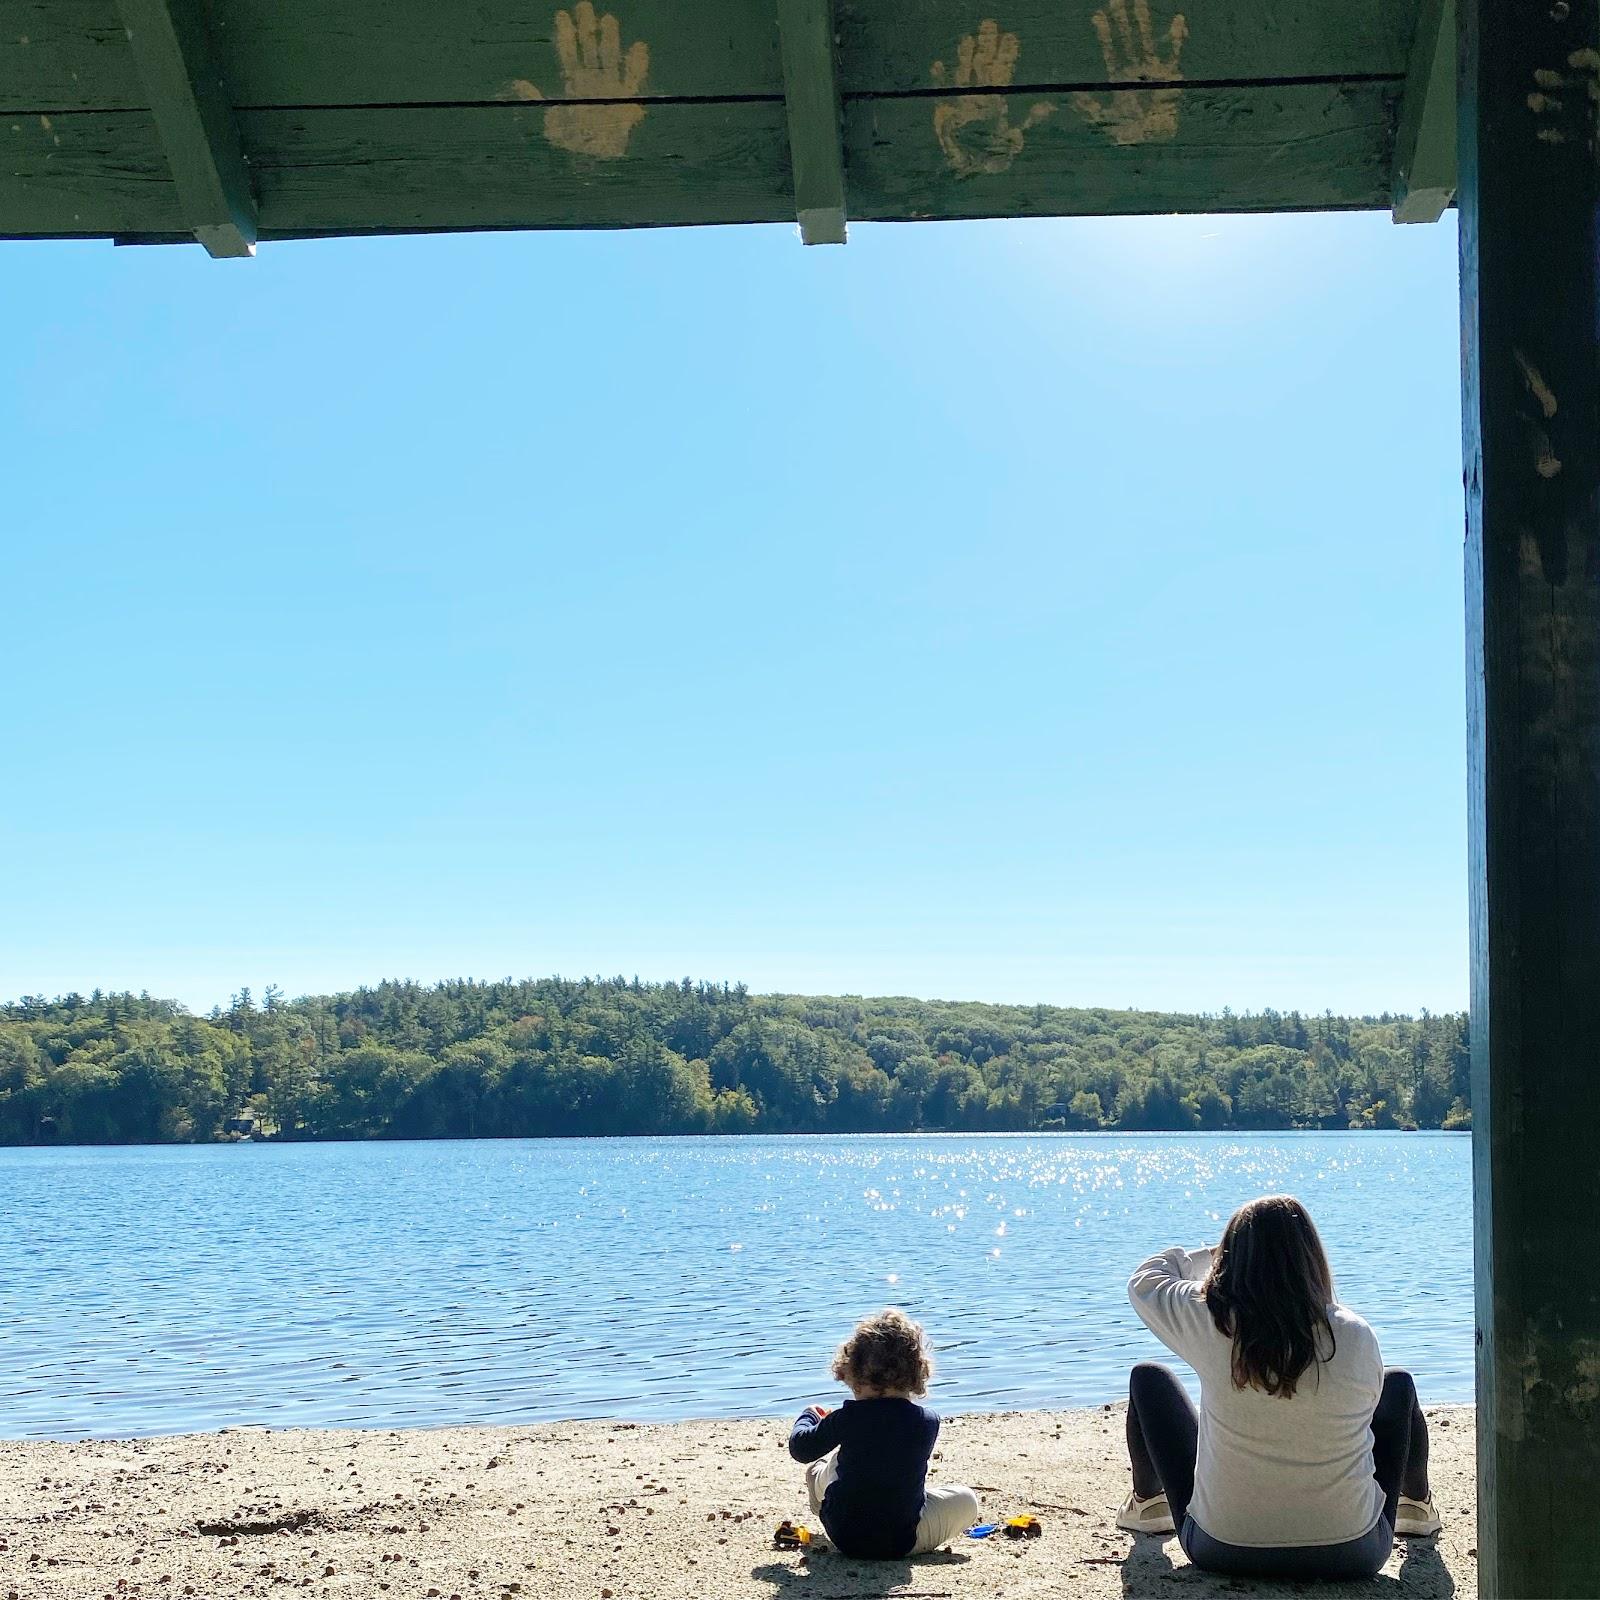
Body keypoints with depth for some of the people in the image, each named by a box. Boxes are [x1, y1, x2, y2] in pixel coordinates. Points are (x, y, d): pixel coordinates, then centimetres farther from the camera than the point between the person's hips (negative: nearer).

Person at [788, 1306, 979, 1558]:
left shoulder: (848, 1418, -16)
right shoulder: (928, 1422, -11)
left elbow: (801, 1448, -2)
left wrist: (808, 1416, 21)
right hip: (901, 1543, -1)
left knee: (816, 1467, 26)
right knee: (967, 1500, 17)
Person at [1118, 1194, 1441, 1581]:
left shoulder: (1209, 1324, -17)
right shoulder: (1356, 1337, -15)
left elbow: (1144, 1280, 5)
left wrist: (1212, 1254, 20)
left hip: (1220, 1549, -1)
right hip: (1352, 1555, 1)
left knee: (1148, 1377, 20)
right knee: (1399, 1384, 25)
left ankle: (1146, 1503, 42)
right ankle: (1417, 1506, 48)